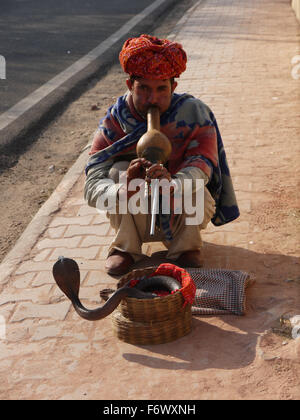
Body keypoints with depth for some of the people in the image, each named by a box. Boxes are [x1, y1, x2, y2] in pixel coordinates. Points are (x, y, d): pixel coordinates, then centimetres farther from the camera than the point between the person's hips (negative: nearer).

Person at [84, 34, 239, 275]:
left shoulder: (194, 113, -17)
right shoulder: (115, 122, -16)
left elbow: (200, 165, -32)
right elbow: (92, 187, -24)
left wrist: (172, 186, -55)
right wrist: (125, 192, -47)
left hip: (182, 216, 0)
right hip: (135, 217, 1)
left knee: (197, 189, -32)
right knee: (120, 171, -26)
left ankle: (187, 245, -4)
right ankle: (125, 246, -9)